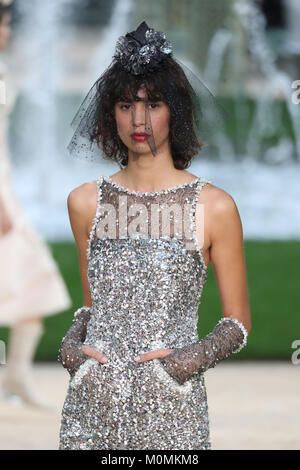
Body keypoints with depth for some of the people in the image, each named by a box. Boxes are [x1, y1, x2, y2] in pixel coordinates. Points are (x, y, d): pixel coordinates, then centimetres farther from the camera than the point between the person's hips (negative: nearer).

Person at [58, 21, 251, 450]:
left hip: (170, 413, -3)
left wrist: (195, 356, -12)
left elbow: (237, 322, 3)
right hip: (92, 402, 3)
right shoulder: (86, 202, 9)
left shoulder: (214, 207, -2)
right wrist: (71, 343, 1)